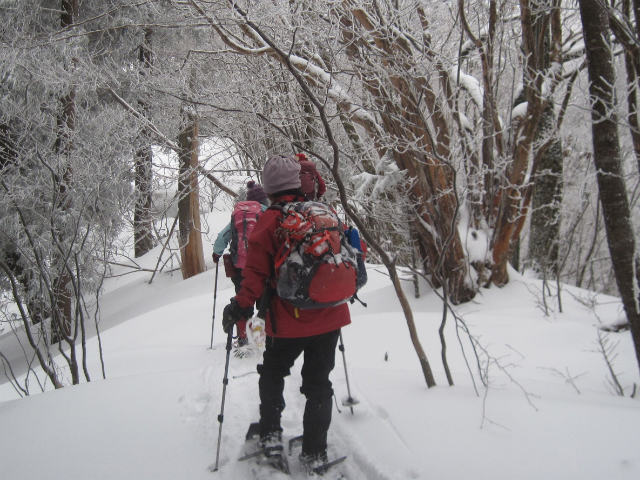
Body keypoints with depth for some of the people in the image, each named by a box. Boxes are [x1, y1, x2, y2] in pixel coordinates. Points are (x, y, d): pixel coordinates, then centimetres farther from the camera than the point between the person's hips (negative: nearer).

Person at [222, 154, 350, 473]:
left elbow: (256, 271, -15)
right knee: (318, 383, 15)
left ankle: (270, 435, 18)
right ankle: (315, 452, 19)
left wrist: (240, 306, -3)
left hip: (288, 319, -3)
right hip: (329, 317, 3)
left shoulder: (269, 221, -12)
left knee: (272, 374, 23)